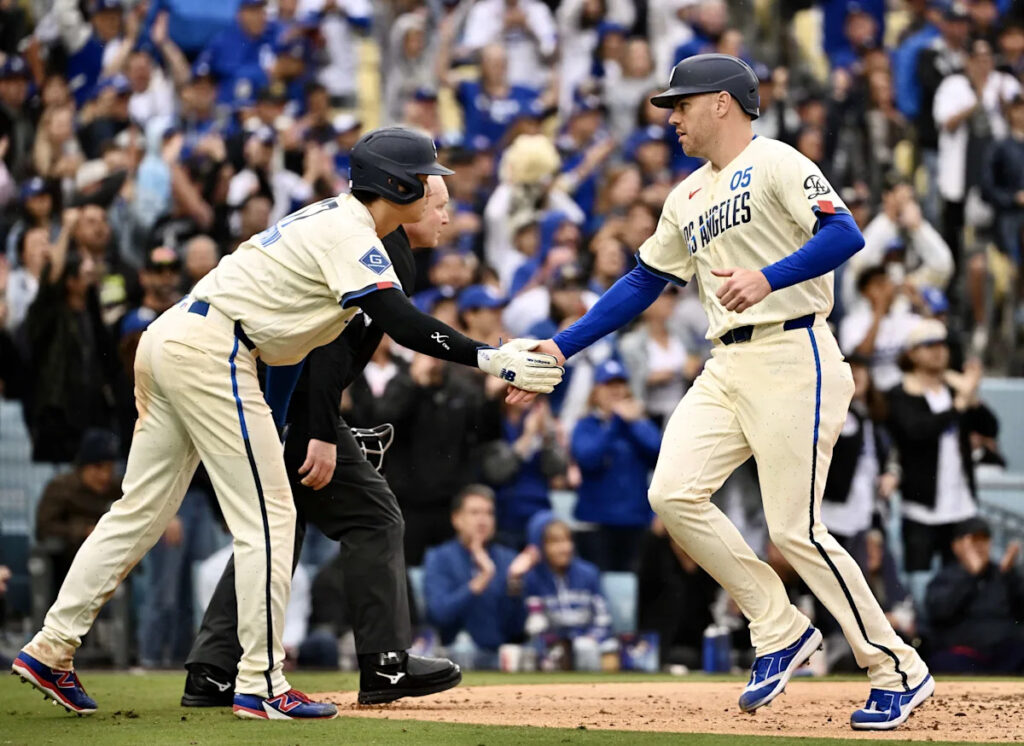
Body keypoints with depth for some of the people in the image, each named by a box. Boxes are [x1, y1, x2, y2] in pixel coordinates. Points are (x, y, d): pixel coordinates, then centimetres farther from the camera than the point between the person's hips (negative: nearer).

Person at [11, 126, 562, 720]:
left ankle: (51, 649, 11)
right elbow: (400, 321, -23)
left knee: (143, 510, 12)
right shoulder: (350, 233, -11)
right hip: (212, 351, -10)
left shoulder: (334, 220, 19)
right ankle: (261, 686, -4)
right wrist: (492, 360, -24)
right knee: (268, 516, -6)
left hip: (168, 341, 10)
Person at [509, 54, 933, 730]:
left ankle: (901, 672, 4)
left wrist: (767, 278, -32)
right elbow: (643, 284, 23)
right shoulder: (688, 197, 21)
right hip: (728, 367, 8)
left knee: (795, 530, -9)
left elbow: (844, 235, -18)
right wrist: (563, 347, 16)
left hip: (792, 359, -8)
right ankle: (780, 630, 5)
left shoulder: (775, 163, -5)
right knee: (674, 494, -8)